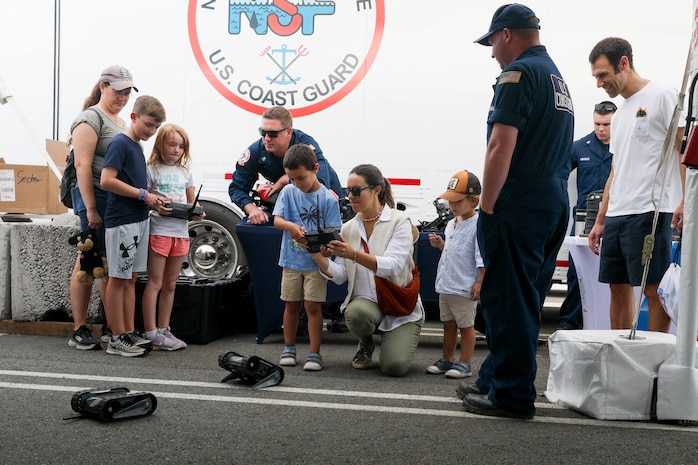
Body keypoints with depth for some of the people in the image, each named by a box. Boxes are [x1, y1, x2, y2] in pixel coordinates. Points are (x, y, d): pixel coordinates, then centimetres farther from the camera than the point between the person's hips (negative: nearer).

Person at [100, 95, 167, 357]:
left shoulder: (138, 147, 16)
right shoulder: (120, 143, -10)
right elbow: (107, 181, -20)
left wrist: (153, 203, 5)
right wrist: (143, 195, -16)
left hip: (139, 220, 9)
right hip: (122, 221, -9)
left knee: (130, 278, 12)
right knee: (118, 279, -2)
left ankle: (129, 333, 19)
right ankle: (117, 339, 5)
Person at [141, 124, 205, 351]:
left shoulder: (185, 172, 15)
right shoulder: (152, 170, -3)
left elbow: (191, 202, 20)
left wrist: (197, 213, 0)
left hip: (180, 232, 6)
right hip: (159, 230, -6)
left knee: (170, 284, 12)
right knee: (155, 283, -4)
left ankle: (163, 330, 21)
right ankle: (151, 334, -1)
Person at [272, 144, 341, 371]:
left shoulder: (328, 198, -9)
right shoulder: (288, 192, 0)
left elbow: (333, 232, -10)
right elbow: (277, 219, -7)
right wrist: (291, 226, -29)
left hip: (316, 261, -3)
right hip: (291, 260, 3)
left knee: (313, 306, -3)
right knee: (291, 304, 12)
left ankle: (314, 353, 5)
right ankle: (288, 349, 26)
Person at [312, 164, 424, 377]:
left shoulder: (399, 221, -9)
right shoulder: (348, 228, 5)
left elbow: (392, 266, -24)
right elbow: (338, 275, -1)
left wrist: (353, 254, -37)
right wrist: (318, 256, -19)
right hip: (365, 301, 3)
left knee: (395, 366, -20)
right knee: (356, 314, -34)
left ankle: (395, 341, 19)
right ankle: (365, 345, 4)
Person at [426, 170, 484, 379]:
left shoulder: (478, 224, -13)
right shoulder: (452, 224, 12)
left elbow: (483, 258, -16)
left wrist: (479, 283, -19)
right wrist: (439, 244, 6)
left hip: (464, 288, -8)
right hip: (446, 284, 8)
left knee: (465, 325, 3)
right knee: (448, 323, 17)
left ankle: (464, 363, 12)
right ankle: (447, 359, 28)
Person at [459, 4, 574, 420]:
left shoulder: (519, 73, -9)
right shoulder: (558, 78, 20)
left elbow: (502, 146, -18)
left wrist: (486, 206, -15)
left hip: (520, 202, -10)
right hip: (556, 201, 10)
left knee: (508, 301, -3)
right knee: (525, 300, 14)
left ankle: (512, 395, 3)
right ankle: (494, 381, 26)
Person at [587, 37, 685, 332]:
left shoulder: (662, 96, -2)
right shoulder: (620, 114, 21)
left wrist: (686, 200, -21)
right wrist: (600, 220, 20)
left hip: (649, 213, -8)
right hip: (616, 216, 8)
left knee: (653, 289, -6)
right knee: (618, 286, 9)